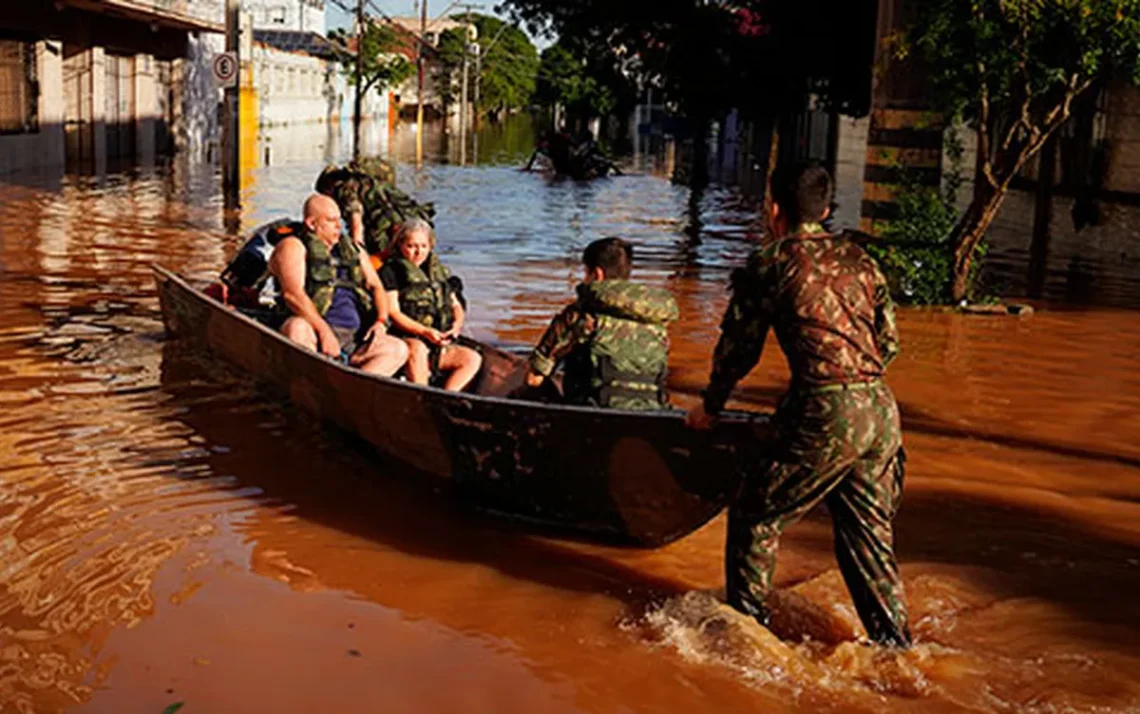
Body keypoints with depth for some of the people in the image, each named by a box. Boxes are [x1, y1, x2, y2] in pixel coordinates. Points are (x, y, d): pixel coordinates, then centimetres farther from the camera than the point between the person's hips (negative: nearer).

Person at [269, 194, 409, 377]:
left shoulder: (352, 250, 25)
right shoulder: (293, 247, 4)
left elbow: (376, 287, 20)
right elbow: (293, 293, -11)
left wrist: (381, 321, -2)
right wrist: (324, 330, -23)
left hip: (353, 338, 6)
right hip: (314, 332, -6)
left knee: (398, 349, -14)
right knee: (297, 327, -37)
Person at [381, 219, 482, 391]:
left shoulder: (440, 272, 21)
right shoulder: (391, 272, 2)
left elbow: (456, 306, 23)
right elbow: (393, 313, -9)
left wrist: (457, 325, -2)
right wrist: (424, 331, -21)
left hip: (439, 347, 6)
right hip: (405, 341, -6)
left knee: (473, 358, -13)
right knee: (417, 348, -38)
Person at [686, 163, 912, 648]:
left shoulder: (769, 265, 1)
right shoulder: (858, 259, 17)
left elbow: (738, 346, 8)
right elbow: (889, 342, 19)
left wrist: (710, 408, 22)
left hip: (826, 415, -6)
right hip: (883, 410, 7)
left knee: (755, 515, 10)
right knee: (866, 533, 19)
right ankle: (896, 644, 23)